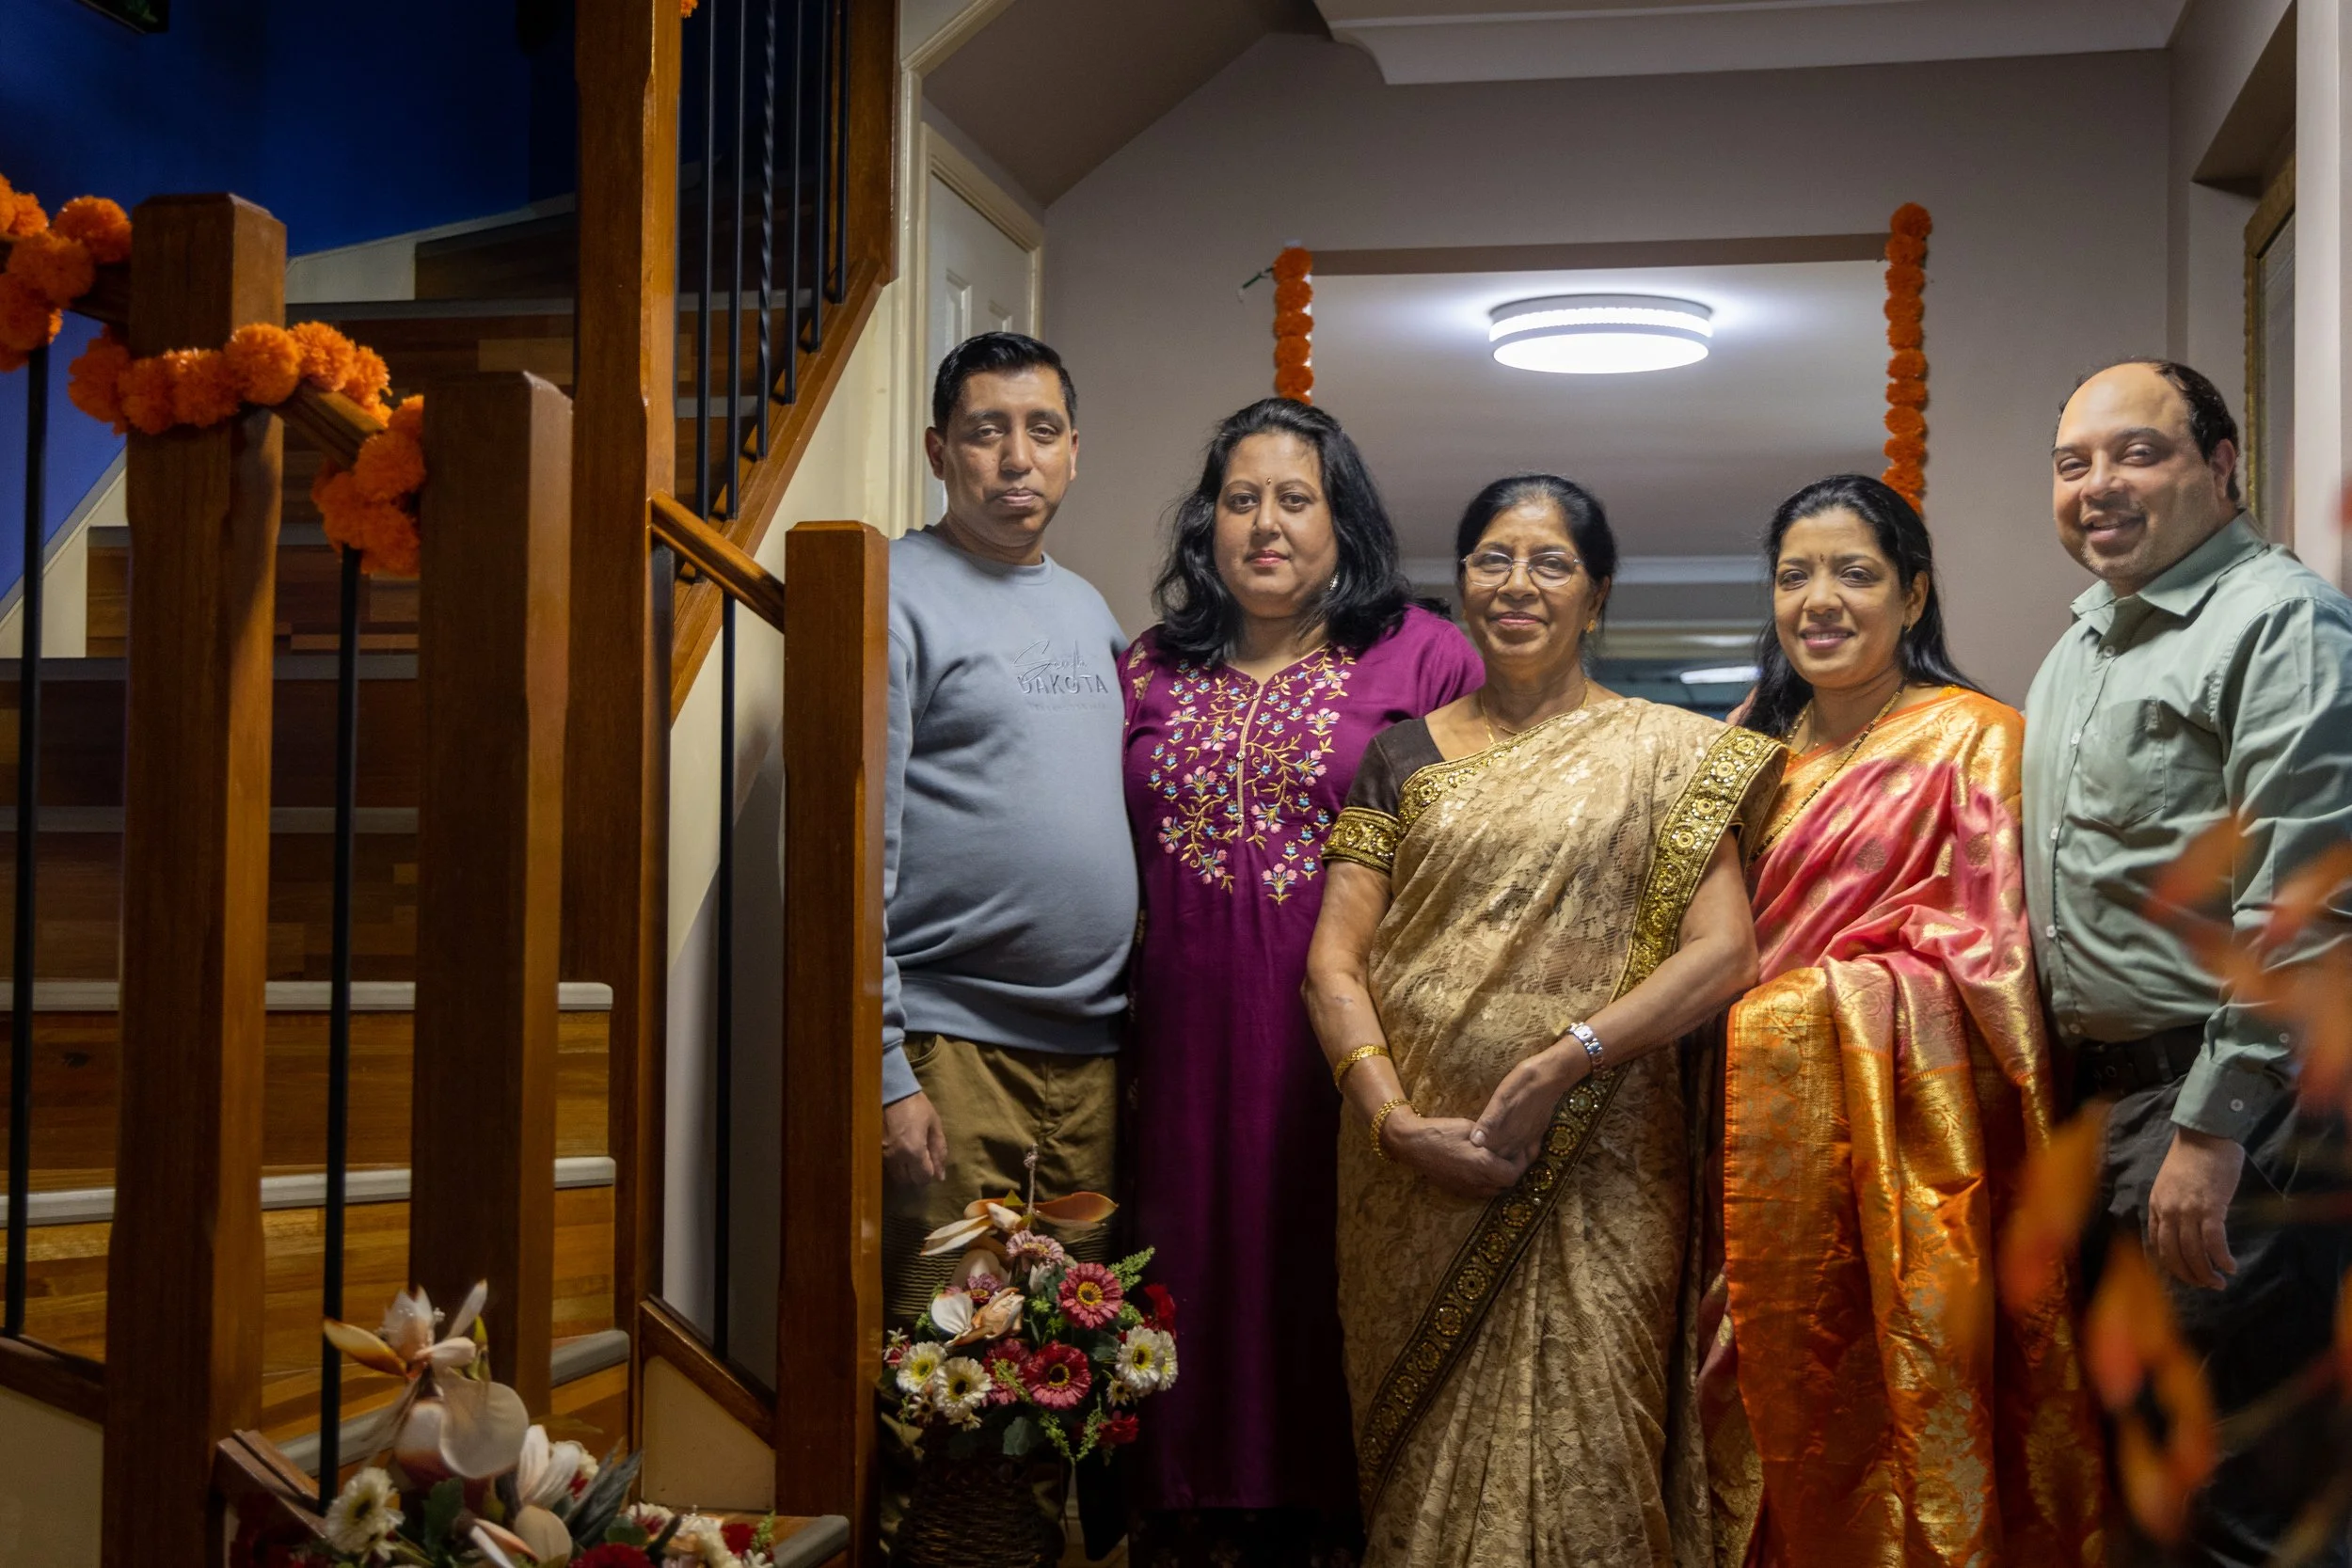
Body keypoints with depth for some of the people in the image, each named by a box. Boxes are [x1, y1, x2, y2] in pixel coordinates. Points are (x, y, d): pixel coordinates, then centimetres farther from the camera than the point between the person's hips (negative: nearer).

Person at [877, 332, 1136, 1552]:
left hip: (1091, 1053, 7)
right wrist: (885, 1068, -17)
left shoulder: (1087, 608, 17)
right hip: (949, 1045, -7)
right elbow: (857, 853, -11)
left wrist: (1133, 1012, 14)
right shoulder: (896, 595, -5)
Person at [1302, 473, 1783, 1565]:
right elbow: (1334, 958, 3)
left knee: (1577, 1470, 0)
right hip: (1413, 1179, 2)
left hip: (1592, 1176, -2)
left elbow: (1723, 954, -7)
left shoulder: (1663, 753, 4)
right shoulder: (1404, 754, 10)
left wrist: (1556, 1067, -17)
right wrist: (1392, 1116, -12)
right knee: (1423, 1464, 10)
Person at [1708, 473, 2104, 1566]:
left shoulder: (1972, 738, -4)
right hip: (1769, 1125, 5)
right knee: (1784, 1385, 10)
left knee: (1904, 1387, -2)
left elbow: (1993, 953, -10)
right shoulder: (1756, 748, 13)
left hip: (1907, 1125, -5)